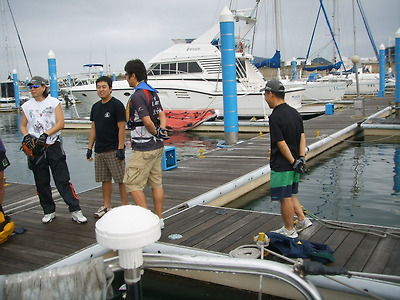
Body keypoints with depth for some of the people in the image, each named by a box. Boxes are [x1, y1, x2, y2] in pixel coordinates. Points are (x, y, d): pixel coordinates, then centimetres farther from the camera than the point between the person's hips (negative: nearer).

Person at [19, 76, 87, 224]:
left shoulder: (54, 102, 2)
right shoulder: (27, 106, 11)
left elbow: (60, 123, -5)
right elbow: (22, 126, 15)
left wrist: (45, 135, -16)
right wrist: (27, 137, -6)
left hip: (53, 145, -3)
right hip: (35, 148, 3)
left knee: (63, 180, -6)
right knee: (41, 182, 7)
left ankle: (75, 211, -3)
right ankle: (49, 211, 22)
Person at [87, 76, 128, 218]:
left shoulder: (117, 105, -8)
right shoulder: (96, 106, 14)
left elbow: (121, 128, -12)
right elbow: (93, 128, 19)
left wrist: (120, 149, -16)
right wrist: (90, 147, 14)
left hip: (114, 150, -7)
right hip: (99, 150, 7)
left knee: (121, 179, -2)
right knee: (105, 179, 12)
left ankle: (124, 206, 7)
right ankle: (106, 206, 22)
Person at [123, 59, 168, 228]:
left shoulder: (138, 96, -18)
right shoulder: (152, 92, 12)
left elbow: (147, 122, -23)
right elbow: (162, 115, 17)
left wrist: (156, 133, -5)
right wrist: (162, 131, 0)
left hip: (143, 149, -9)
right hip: (157, 146, 9)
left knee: (132, 184, 0)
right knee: (156, 183, 12)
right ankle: (159, 219, 19)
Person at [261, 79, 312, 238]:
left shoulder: (275, 117, -19)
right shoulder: (294, 112, 7)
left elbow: (281, 143, -20)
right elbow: (302, 136, 7)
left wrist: (293, 162, -14)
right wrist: (301, 158, 4)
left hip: (282, 166, -9)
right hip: (294, 164, 9)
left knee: (285, 198, 4)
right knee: (290, 194, 23)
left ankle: (289, 230, 16)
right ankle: (302, 220, 25)